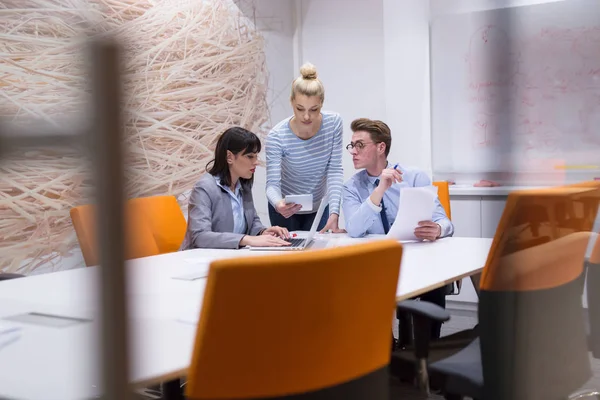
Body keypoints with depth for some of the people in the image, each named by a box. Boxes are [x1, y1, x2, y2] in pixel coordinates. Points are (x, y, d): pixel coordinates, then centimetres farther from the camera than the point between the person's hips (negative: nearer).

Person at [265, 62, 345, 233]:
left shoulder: (333, 123, -19)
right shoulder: (277, 136, -25)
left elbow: (335, 170, -17)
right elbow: (272, 183, -27)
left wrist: (334, 213, -27)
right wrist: (278, 204, -50)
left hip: (320, 206, 2)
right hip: (286, 207, -2)